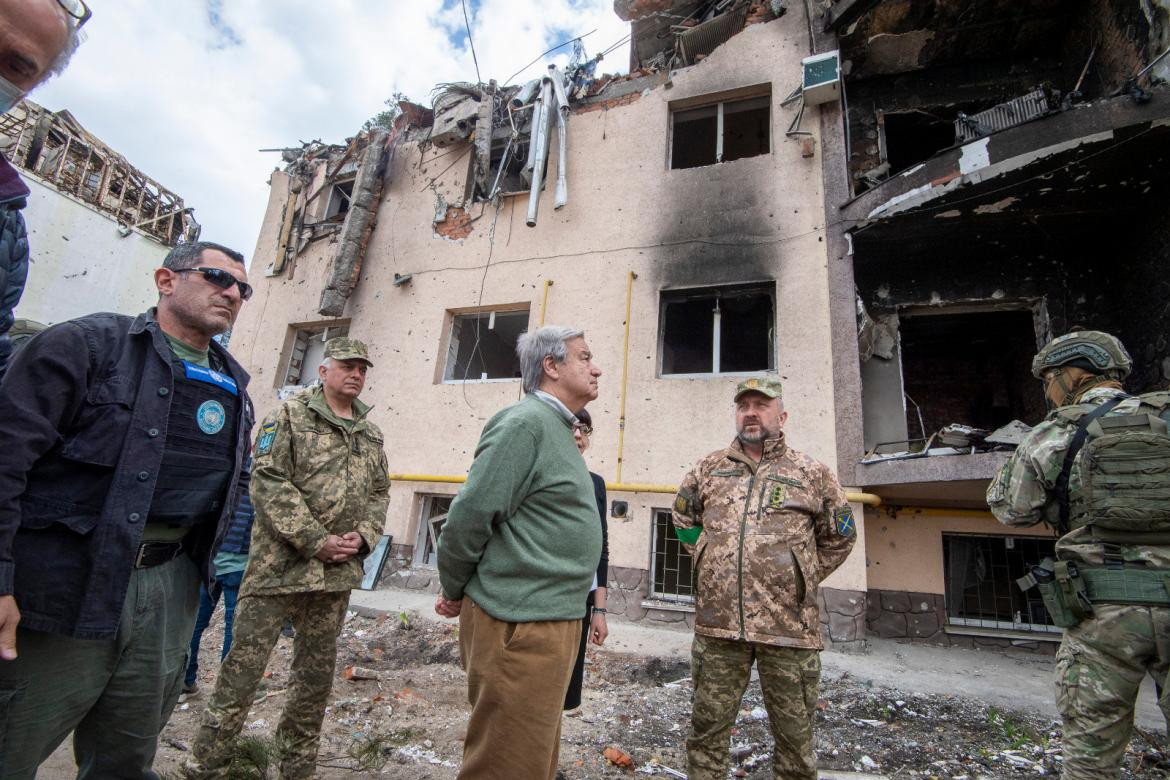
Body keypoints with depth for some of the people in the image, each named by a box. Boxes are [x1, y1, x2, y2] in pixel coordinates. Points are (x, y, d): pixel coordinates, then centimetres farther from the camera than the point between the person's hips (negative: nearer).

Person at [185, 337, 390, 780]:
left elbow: (379, 494, 14)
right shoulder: (290, 416, -4)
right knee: (244, 667, 4)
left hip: (337, 573, 5)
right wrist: (316, 541, -16)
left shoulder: (371, 435, 12)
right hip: (280, 566, -5)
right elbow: (269, 481, -13)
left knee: (317, 673, 14)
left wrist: (363, 536, -4)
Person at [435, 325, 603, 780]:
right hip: (519, 624, -9)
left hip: (553, 620, 9)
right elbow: (469, 516, -18)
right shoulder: (525, 422, -16)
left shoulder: (555, 427, 14)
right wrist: (456, 593, -5)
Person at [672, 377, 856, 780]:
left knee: (794, 735, 14)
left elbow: (840, 535, 13)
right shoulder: (709, 467, 7)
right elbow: (682, 517, 22)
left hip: (789, 626, -1)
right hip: (717, 623, 2)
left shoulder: (812, 473, 2)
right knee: (707, 729, 13)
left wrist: (803, 578, 8)